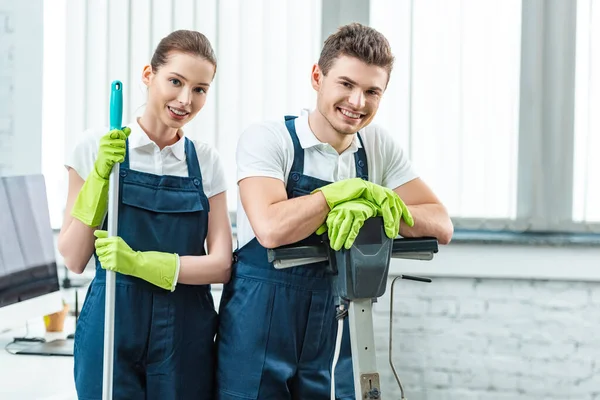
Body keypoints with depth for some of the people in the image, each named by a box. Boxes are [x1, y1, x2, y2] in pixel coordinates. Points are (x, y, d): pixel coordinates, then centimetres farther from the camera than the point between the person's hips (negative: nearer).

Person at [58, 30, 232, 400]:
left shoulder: (206, 161, 3)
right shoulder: (98, 147, -2)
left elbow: (221, 265, -2)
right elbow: (73, 259, -3)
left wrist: (140, 262, -17)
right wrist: (99, 176, -15)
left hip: (186, 332, 2)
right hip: (112, 325, -2)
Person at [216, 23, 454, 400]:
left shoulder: (379, 146, 3)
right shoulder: (266, 139, -11)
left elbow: (441, 225, -2)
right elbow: (271, 229, -27)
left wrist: (371, 207, -19)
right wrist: (354, 189, -18)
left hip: (335, 337, 4)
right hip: (259, 333, -4)